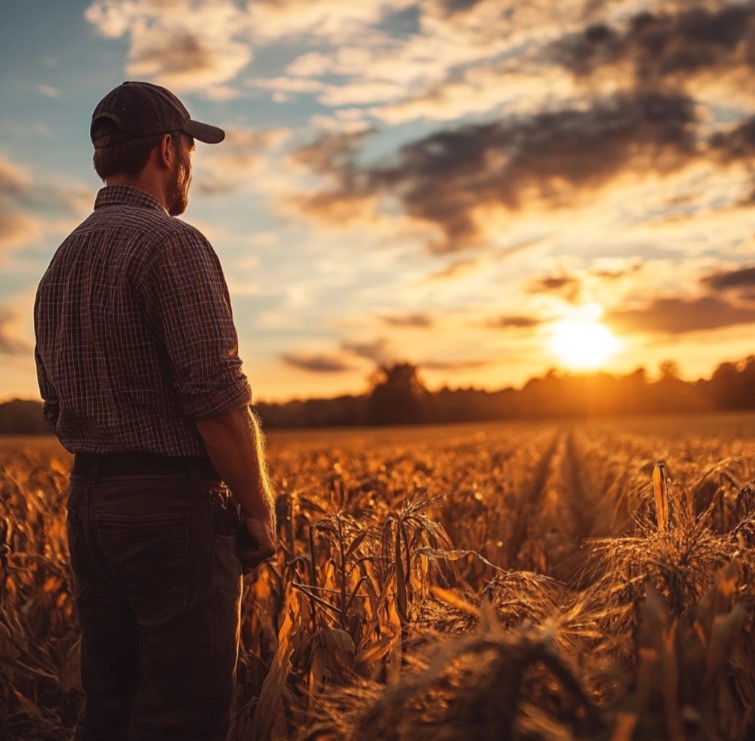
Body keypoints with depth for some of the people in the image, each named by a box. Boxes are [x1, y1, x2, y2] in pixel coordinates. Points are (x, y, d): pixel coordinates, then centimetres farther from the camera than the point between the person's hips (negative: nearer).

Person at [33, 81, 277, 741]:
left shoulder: (60, 264, 15)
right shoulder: (172, 244, -12)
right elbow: (218, 398, -18)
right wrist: (259, 509, -8)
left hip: (89, 506, 9)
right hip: (174, 510, -8)